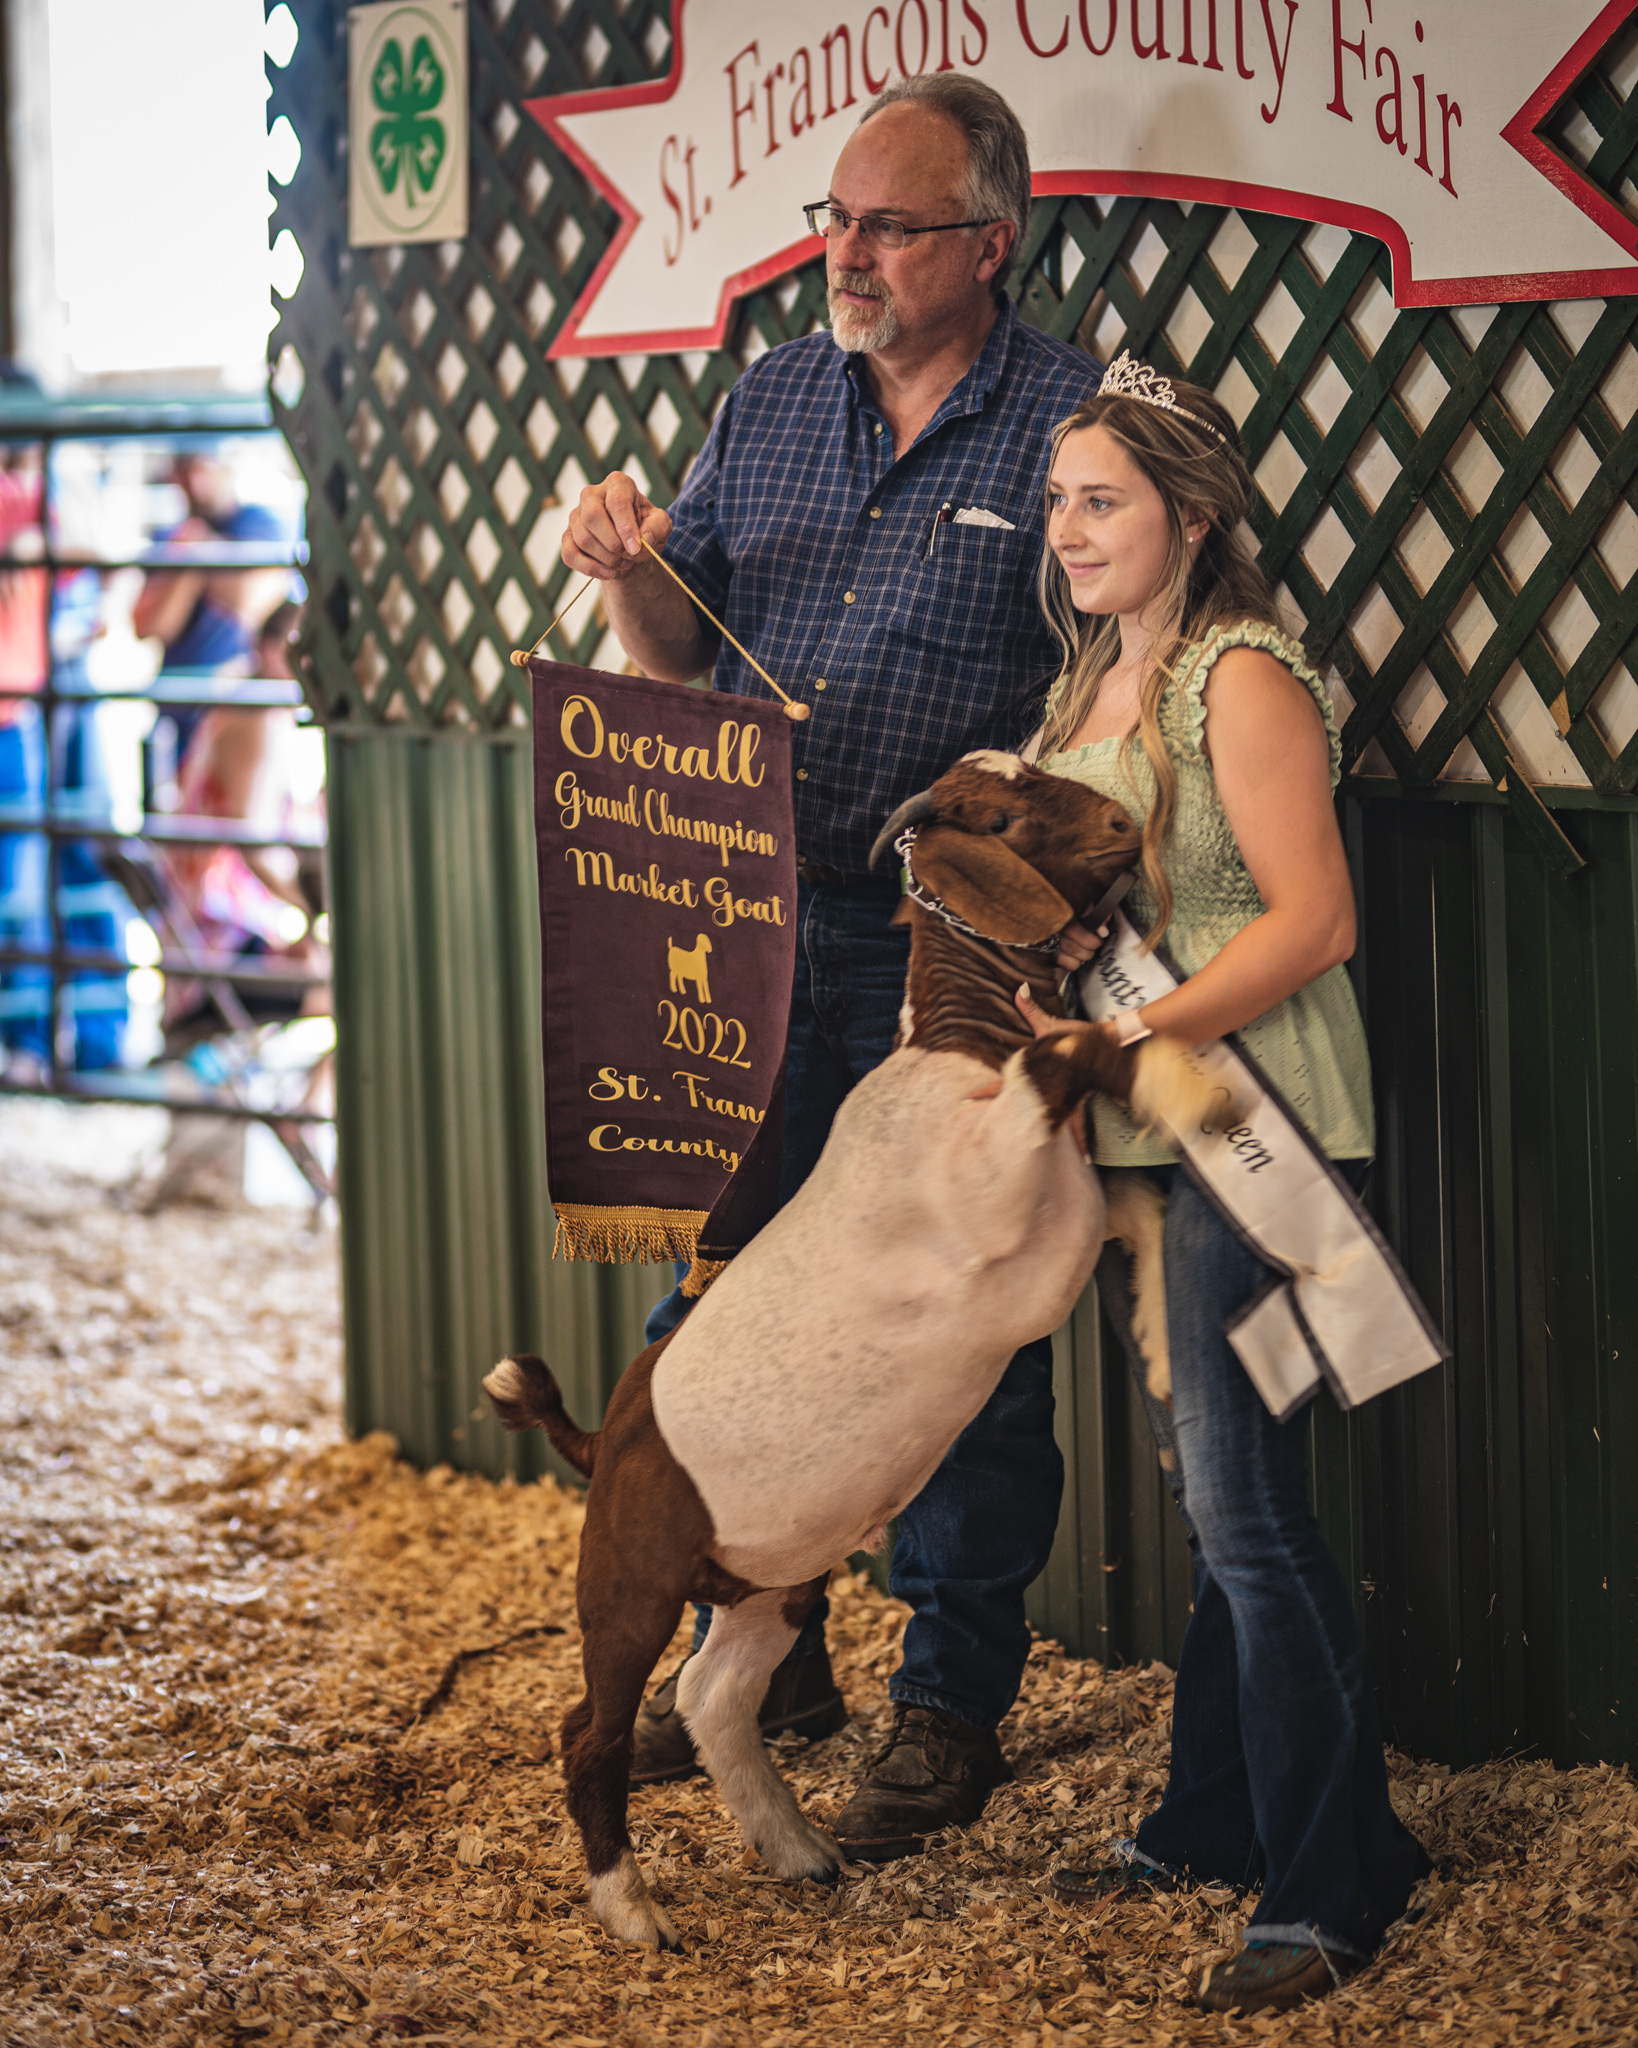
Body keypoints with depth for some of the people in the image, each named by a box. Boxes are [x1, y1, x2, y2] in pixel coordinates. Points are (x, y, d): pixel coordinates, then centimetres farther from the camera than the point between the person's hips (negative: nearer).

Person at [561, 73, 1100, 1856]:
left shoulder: (1070, 423, -5)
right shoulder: (771, 401, 11)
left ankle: (953, 1704, 14)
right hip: (758, 930, 5)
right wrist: (631, 569, -7)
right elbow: (679, 659, 14)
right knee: (708, 1295, 10)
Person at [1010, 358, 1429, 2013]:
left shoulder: (1243, 679, -12)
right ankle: (1212, 1822, 25)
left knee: (1246, 1512, -8)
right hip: (1135, 1136, 8)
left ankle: (1331, 1887, 0)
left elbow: (1311, 920, -19)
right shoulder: (1090, 684, 15)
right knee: (1202, 1496, 15)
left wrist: (1120, 1035, -23)